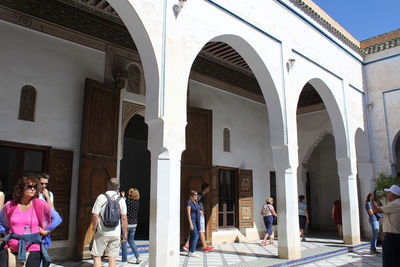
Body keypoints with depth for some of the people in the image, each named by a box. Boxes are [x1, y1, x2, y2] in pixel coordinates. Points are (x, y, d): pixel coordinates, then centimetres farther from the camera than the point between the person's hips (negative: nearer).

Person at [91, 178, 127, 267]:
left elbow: (95, 215, -11)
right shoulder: (121, 199, 0)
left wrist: (95, 228, 5)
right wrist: (124, 233, 8)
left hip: (102, 233, -2)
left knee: (97, 256, 10)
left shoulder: (101, 197, -7)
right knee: (112, 258, 9)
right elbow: (124, 218, 0)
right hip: (116, 233, 2)